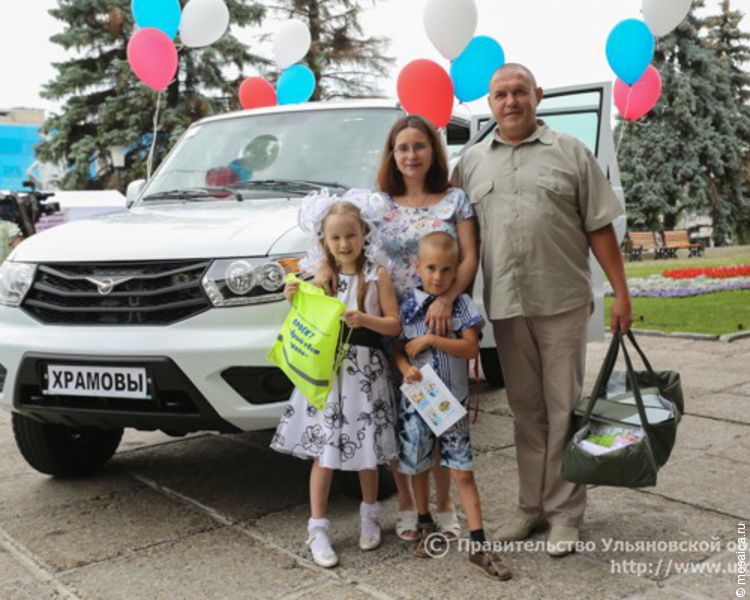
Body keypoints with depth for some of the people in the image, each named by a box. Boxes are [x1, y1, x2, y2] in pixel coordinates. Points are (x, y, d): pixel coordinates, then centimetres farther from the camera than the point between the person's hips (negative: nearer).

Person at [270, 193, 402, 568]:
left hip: (365, 372, -1)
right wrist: (295, 301, -9)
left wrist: (364, 319, -21)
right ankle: (317, 529, 11)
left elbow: (394, 325, -4)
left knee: (366, 449, 9)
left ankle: (369, 515, 31)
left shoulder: (377, 276, 0)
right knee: (324, 452, 1)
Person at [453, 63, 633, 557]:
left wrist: (621, 293, -3)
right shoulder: (472, 162, 12)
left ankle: (565, 513, 13)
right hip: (505, 305, 3)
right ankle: (532, 507, 22)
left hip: (563, 302, -2)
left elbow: (600, 228, 3)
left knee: (564, 409, 2)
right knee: (526, 410, 10)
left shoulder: (570, 152, 5)